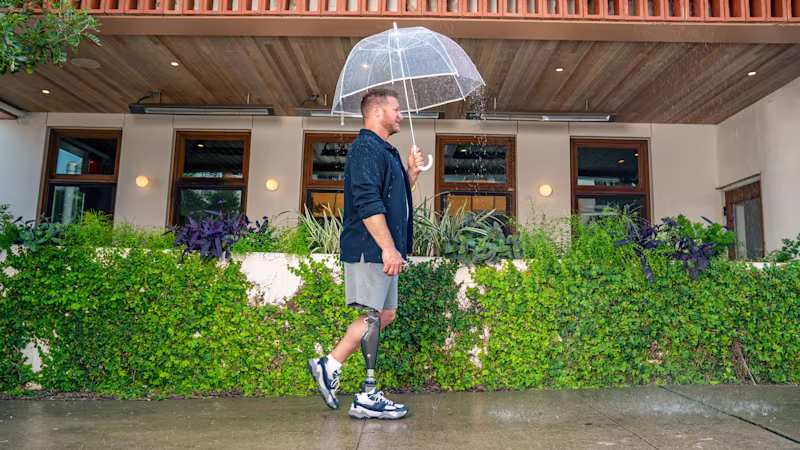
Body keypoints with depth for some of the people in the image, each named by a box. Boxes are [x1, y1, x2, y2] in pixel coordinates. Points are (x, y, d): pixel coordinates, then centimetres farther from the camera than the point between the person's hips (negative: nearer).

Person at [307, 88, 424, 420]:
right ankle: (367, 399, 5)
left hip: (381, 250, 11)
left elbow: (396, 196, 28)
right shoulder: (366, 148, -12)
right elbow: (368, 203, -22)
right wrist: (388, 247, -25)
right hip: (370, 248, -11)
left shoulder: (385, 151, 22)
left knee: (385, 313, 13)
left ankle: (329, 366, 19)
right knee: (374, 315, -5)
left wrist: (411, 172, 13)